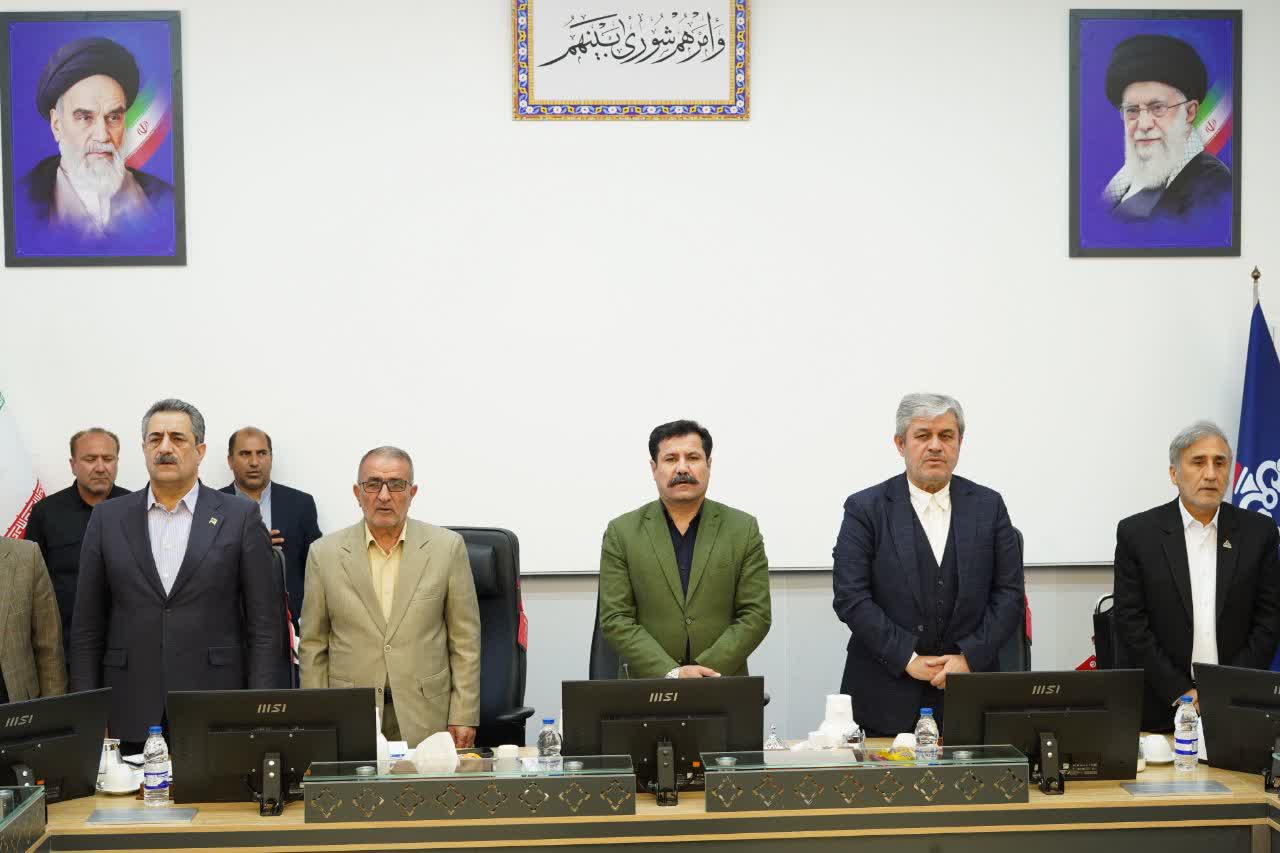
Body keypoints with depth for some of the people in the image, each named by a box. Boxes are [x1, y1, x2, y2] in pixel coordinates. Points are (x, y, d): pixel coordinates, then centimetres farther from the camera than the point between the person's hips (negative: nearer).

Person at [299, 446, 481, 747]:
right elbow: (313, 646, 6)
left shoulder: (447, 547, 1)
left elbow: (465, 640, 2)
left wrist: (464, 718, -2)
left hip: (426, 718, 0)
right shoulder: (325, 553, 3)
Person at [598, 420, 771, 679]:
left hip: (722, 687, 0)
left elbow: (756, 615, 2)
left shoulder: (743, 530, 6)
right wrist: (672, 674, -11)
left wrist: (704, 671, -9)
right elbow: (615, 619, 0)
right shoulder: (622, 533, 5)